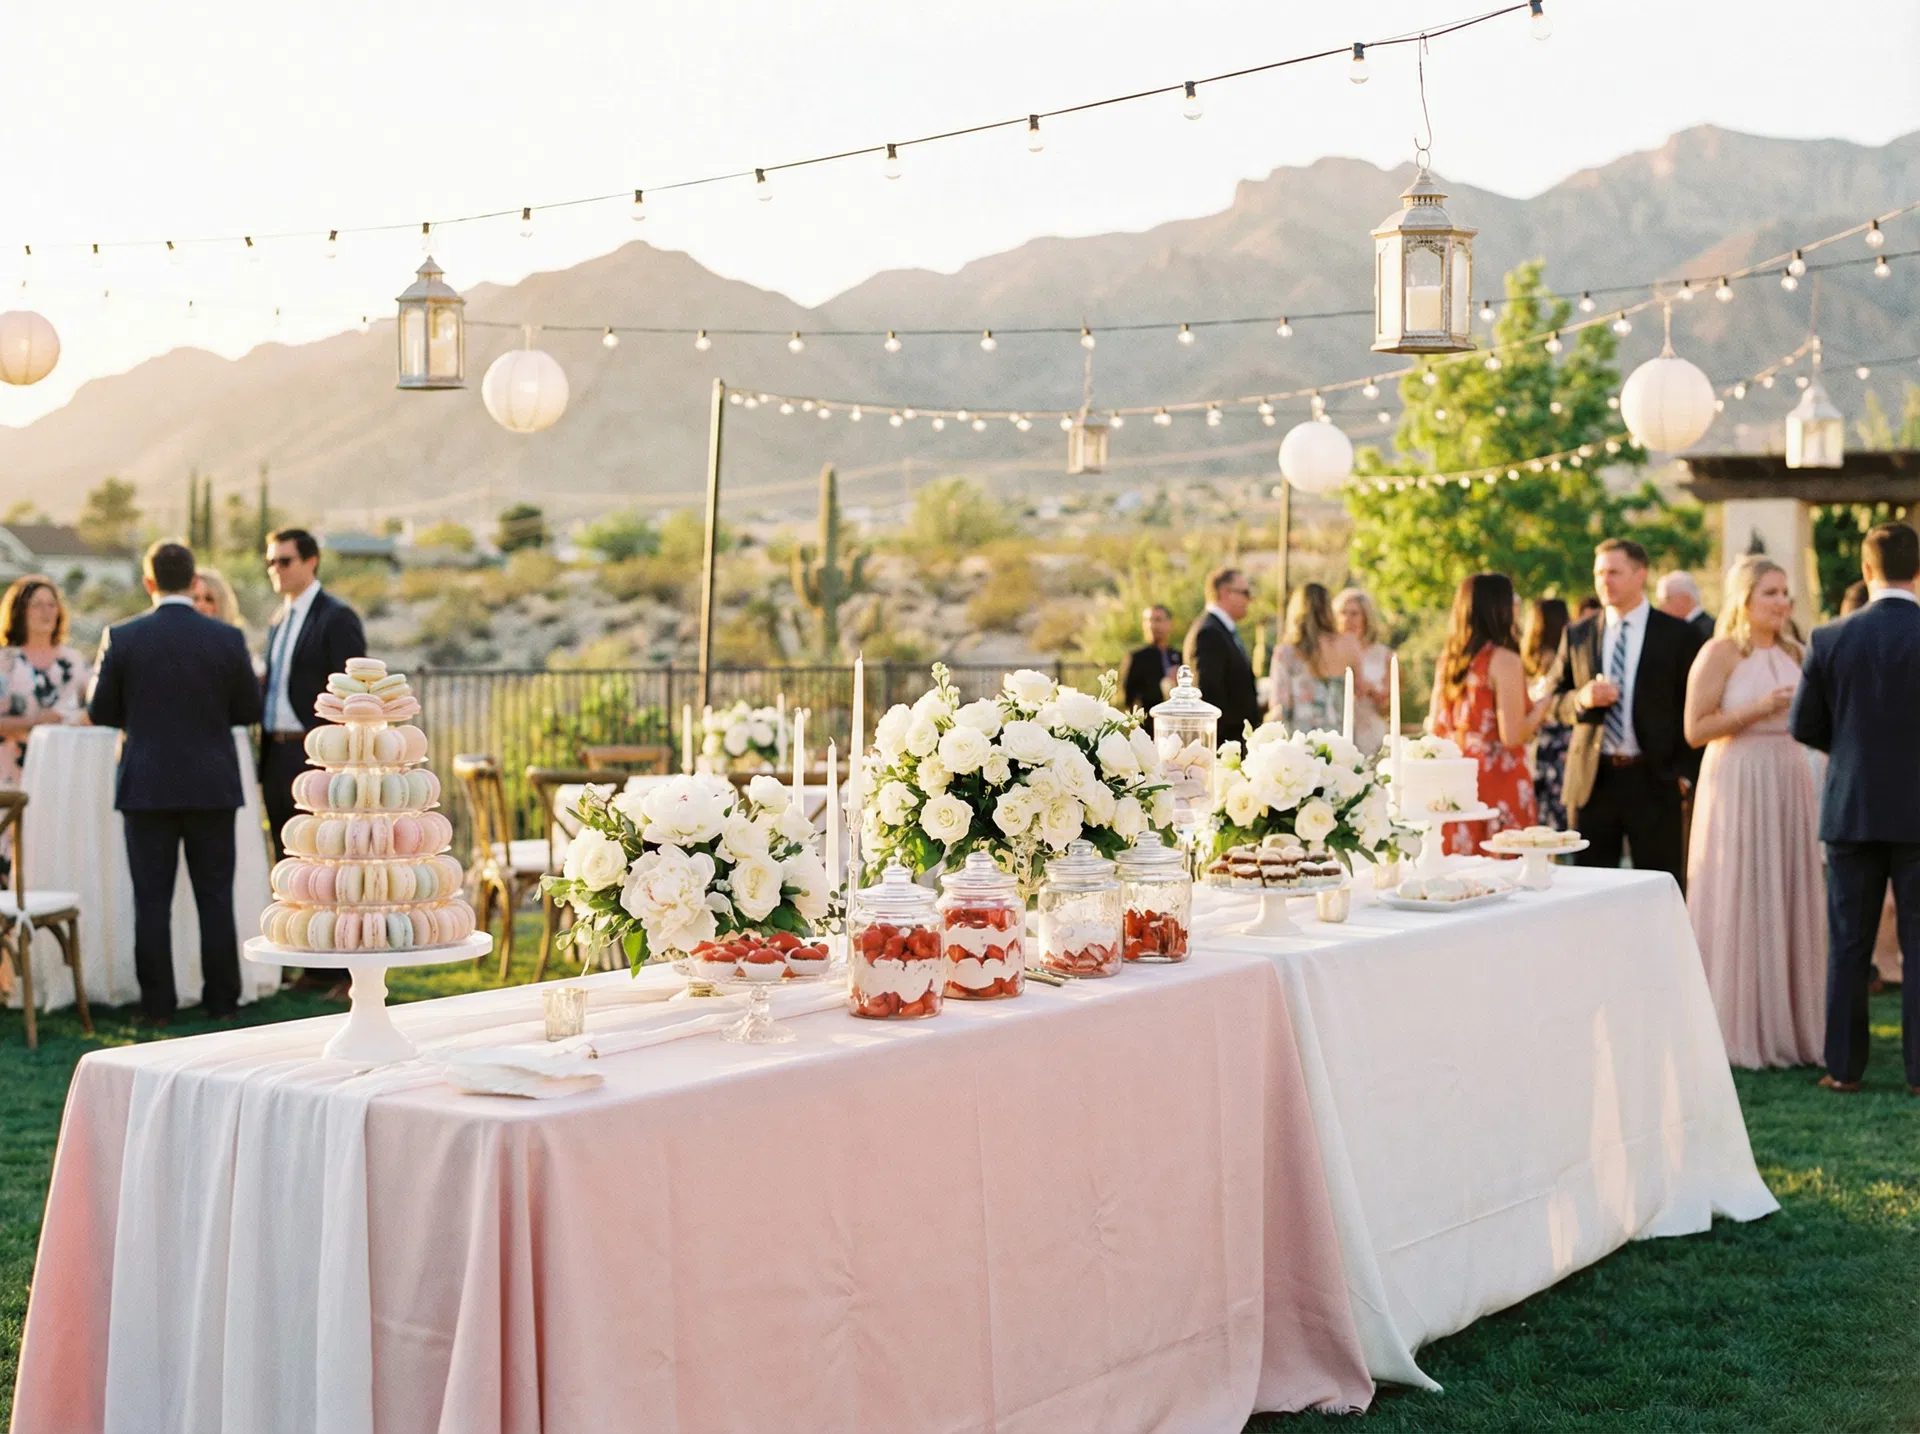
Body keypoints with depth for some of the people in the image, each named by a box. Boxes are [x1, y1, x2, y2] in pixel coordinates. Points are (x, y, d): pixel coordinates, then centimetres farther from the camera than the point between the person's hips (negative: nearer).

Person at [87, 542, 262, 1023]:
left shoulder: (122, 637, -6)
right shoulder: (227, 639, -5)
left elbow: (101, 711, 1)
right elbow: (249, 710, 4)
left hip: (147, 785, 0)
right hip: (212, 785, 1)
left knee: (152, 898, 5)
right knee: (215, 895, 8)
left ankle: (157, 1003, 6)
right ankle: (222, 999, 11)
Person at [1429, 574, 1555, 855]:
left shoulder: (1446, 660, 7)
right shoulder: (1504, 660, -12)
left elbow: (1435, 727, 13)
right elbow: (1513, 736, -17)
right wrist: (1541, 707, 1)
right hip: (1499, 786, -7)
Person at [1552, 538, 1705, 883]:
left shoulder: (1678, 635, 1)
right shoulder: (1577, 635, 10)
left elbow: (1690, 709, 3)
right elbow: (1558, 703, 13)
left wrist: (1683, 772, -5)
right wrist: (1582, 698, -10)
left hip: (1654, 780, -3)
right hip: (1591, 780, 3)